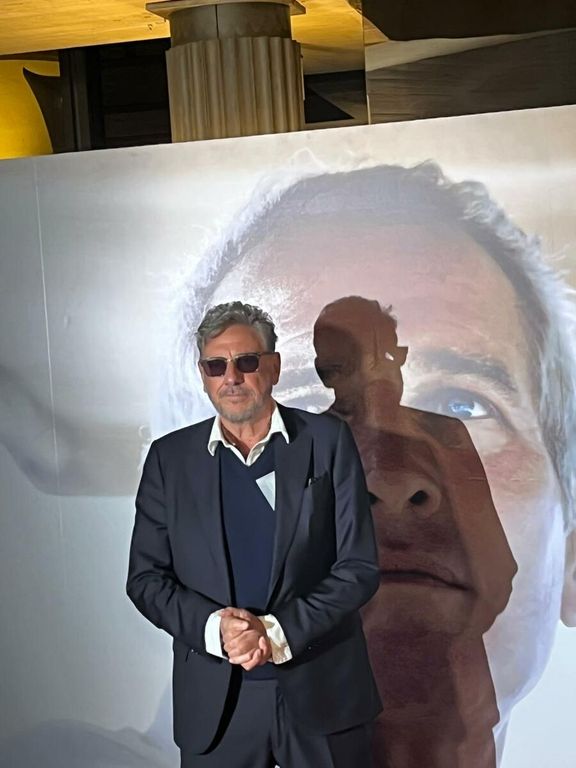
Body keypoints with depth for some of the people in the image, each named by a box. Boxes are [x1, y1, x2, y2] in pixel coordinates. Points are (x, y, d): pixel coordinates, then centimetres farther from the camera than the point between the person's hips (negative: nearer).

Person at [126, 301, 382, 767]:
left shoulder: (328, 441, -2)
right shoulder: (169, 457, 3)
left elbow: (360, 566, -5)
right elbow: (146, 577, 2)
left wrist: (278, 631, -16)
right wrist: (214, 626, -15)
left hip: (322, 691, -1)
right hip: (214, 701, 1)